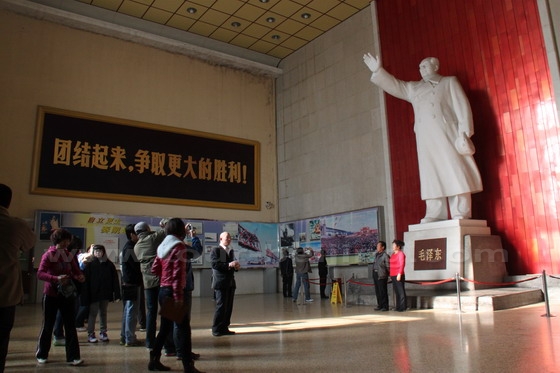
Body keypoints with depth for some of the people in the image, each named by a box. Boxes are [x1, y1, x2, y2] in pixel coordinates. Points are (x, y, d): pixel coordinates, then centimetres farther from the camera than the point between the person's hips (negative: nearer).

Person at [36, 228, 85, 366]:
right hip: (51, 294, -4)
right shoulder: (48, 255, -8)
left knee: (70, 326, 0)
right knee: (48, 325, 8)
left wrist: (80, 276, -9)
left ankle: (73, 357, 2)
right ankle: (41, 354, 28)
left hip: (67, 294, 4)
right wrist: (56, 278, -34)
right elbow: (40, 274, -19)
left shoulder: (68, 255, 6)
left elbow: (76, 270, 14)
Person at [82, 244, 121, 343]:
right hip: (94, 295, -2)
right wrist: (86, 297, -12)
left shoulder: (109, 264, 1)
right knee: (93, 314, 4)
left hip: (106, 294, 3)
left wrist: (117, 294, -4)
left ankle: (103, 333, 22)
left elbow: (115, 279, 1)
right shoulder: (90, 265, -4)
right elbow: (86, 281, -7)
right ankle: (91, 334, 14)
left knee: (103, 313, 13)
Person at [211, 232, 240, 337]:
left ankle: (224, 328, 15)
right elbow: (215, 265, -16)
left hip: (231, 282, 7)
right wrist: (228, 265, -23)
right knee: (221, 306, -5)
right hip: (221, 283, -7)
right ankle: (216, 329, 4)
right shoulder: (215, 250, -4)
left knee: (229, 307, 7)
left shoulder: (231, 251, 19)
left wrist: (236, 266, -1)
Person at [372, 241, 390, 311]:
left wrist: (387, 274, -6)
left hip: (381, 275, -8)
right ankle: (380, 305, 20)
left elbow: (388, 266, -10)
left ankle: (385, 306, 4)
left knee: (382, 291, -4)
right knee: (377, 291, 11)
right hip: (375, 274, 8)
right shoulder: (376, 254, 14)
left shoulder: (385, 255, -10)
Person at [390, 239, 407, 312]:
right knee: (396, 291, 10)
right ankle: (398, 307, 16)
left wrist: (399, 274, -20)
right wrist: (390, 275, 13)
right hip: (393, 275, 8)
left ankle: (403, 307, 3)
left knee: (401, 291, -2)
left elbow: (402, 265, -14)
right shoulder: (393, 254, 15)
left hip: (398, 275, -8)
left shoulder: (401, 254, -8)